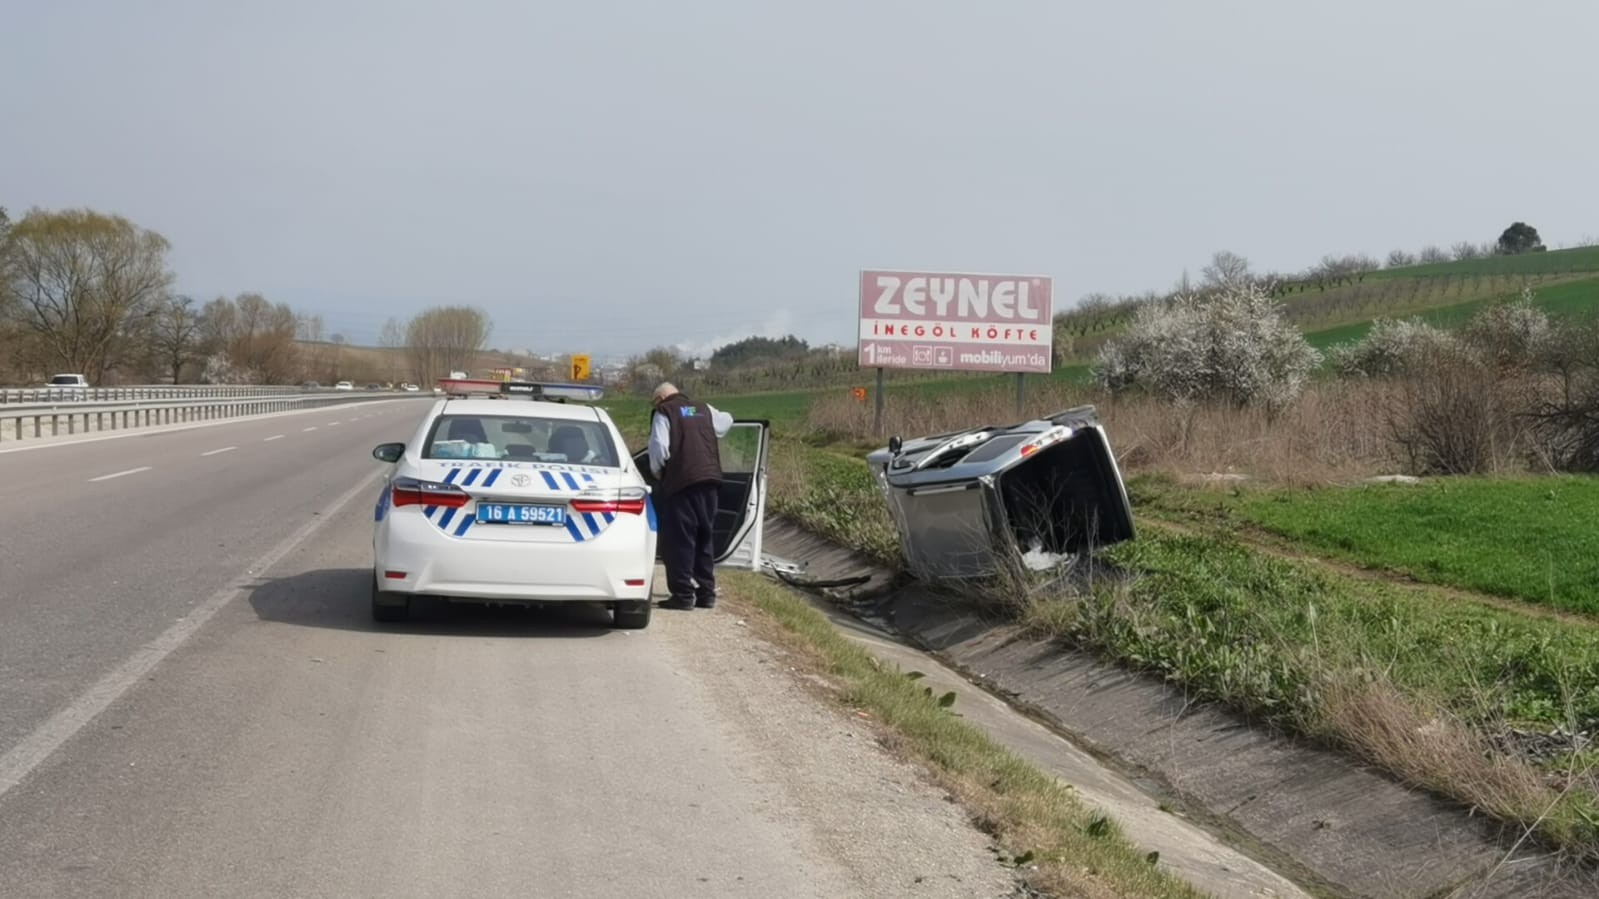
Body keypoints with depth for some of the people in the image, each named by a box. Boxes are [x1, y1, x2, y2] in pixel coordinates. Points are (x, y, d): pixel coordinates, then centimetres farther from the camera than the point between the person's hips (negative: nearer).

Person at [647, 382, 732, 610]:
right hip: (710, 479, 6)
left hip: (681, 482, -6)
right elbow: (727, 422, 38)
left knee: (679, 540, -2)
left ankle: (683, 594, -5)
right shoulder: (705, 410, 19)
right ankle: (707, 593, 17)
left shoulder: (664, 413, 2)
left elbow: (659, 449, -9)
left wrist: (657, 473, 9)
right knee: (704, 538, 15)